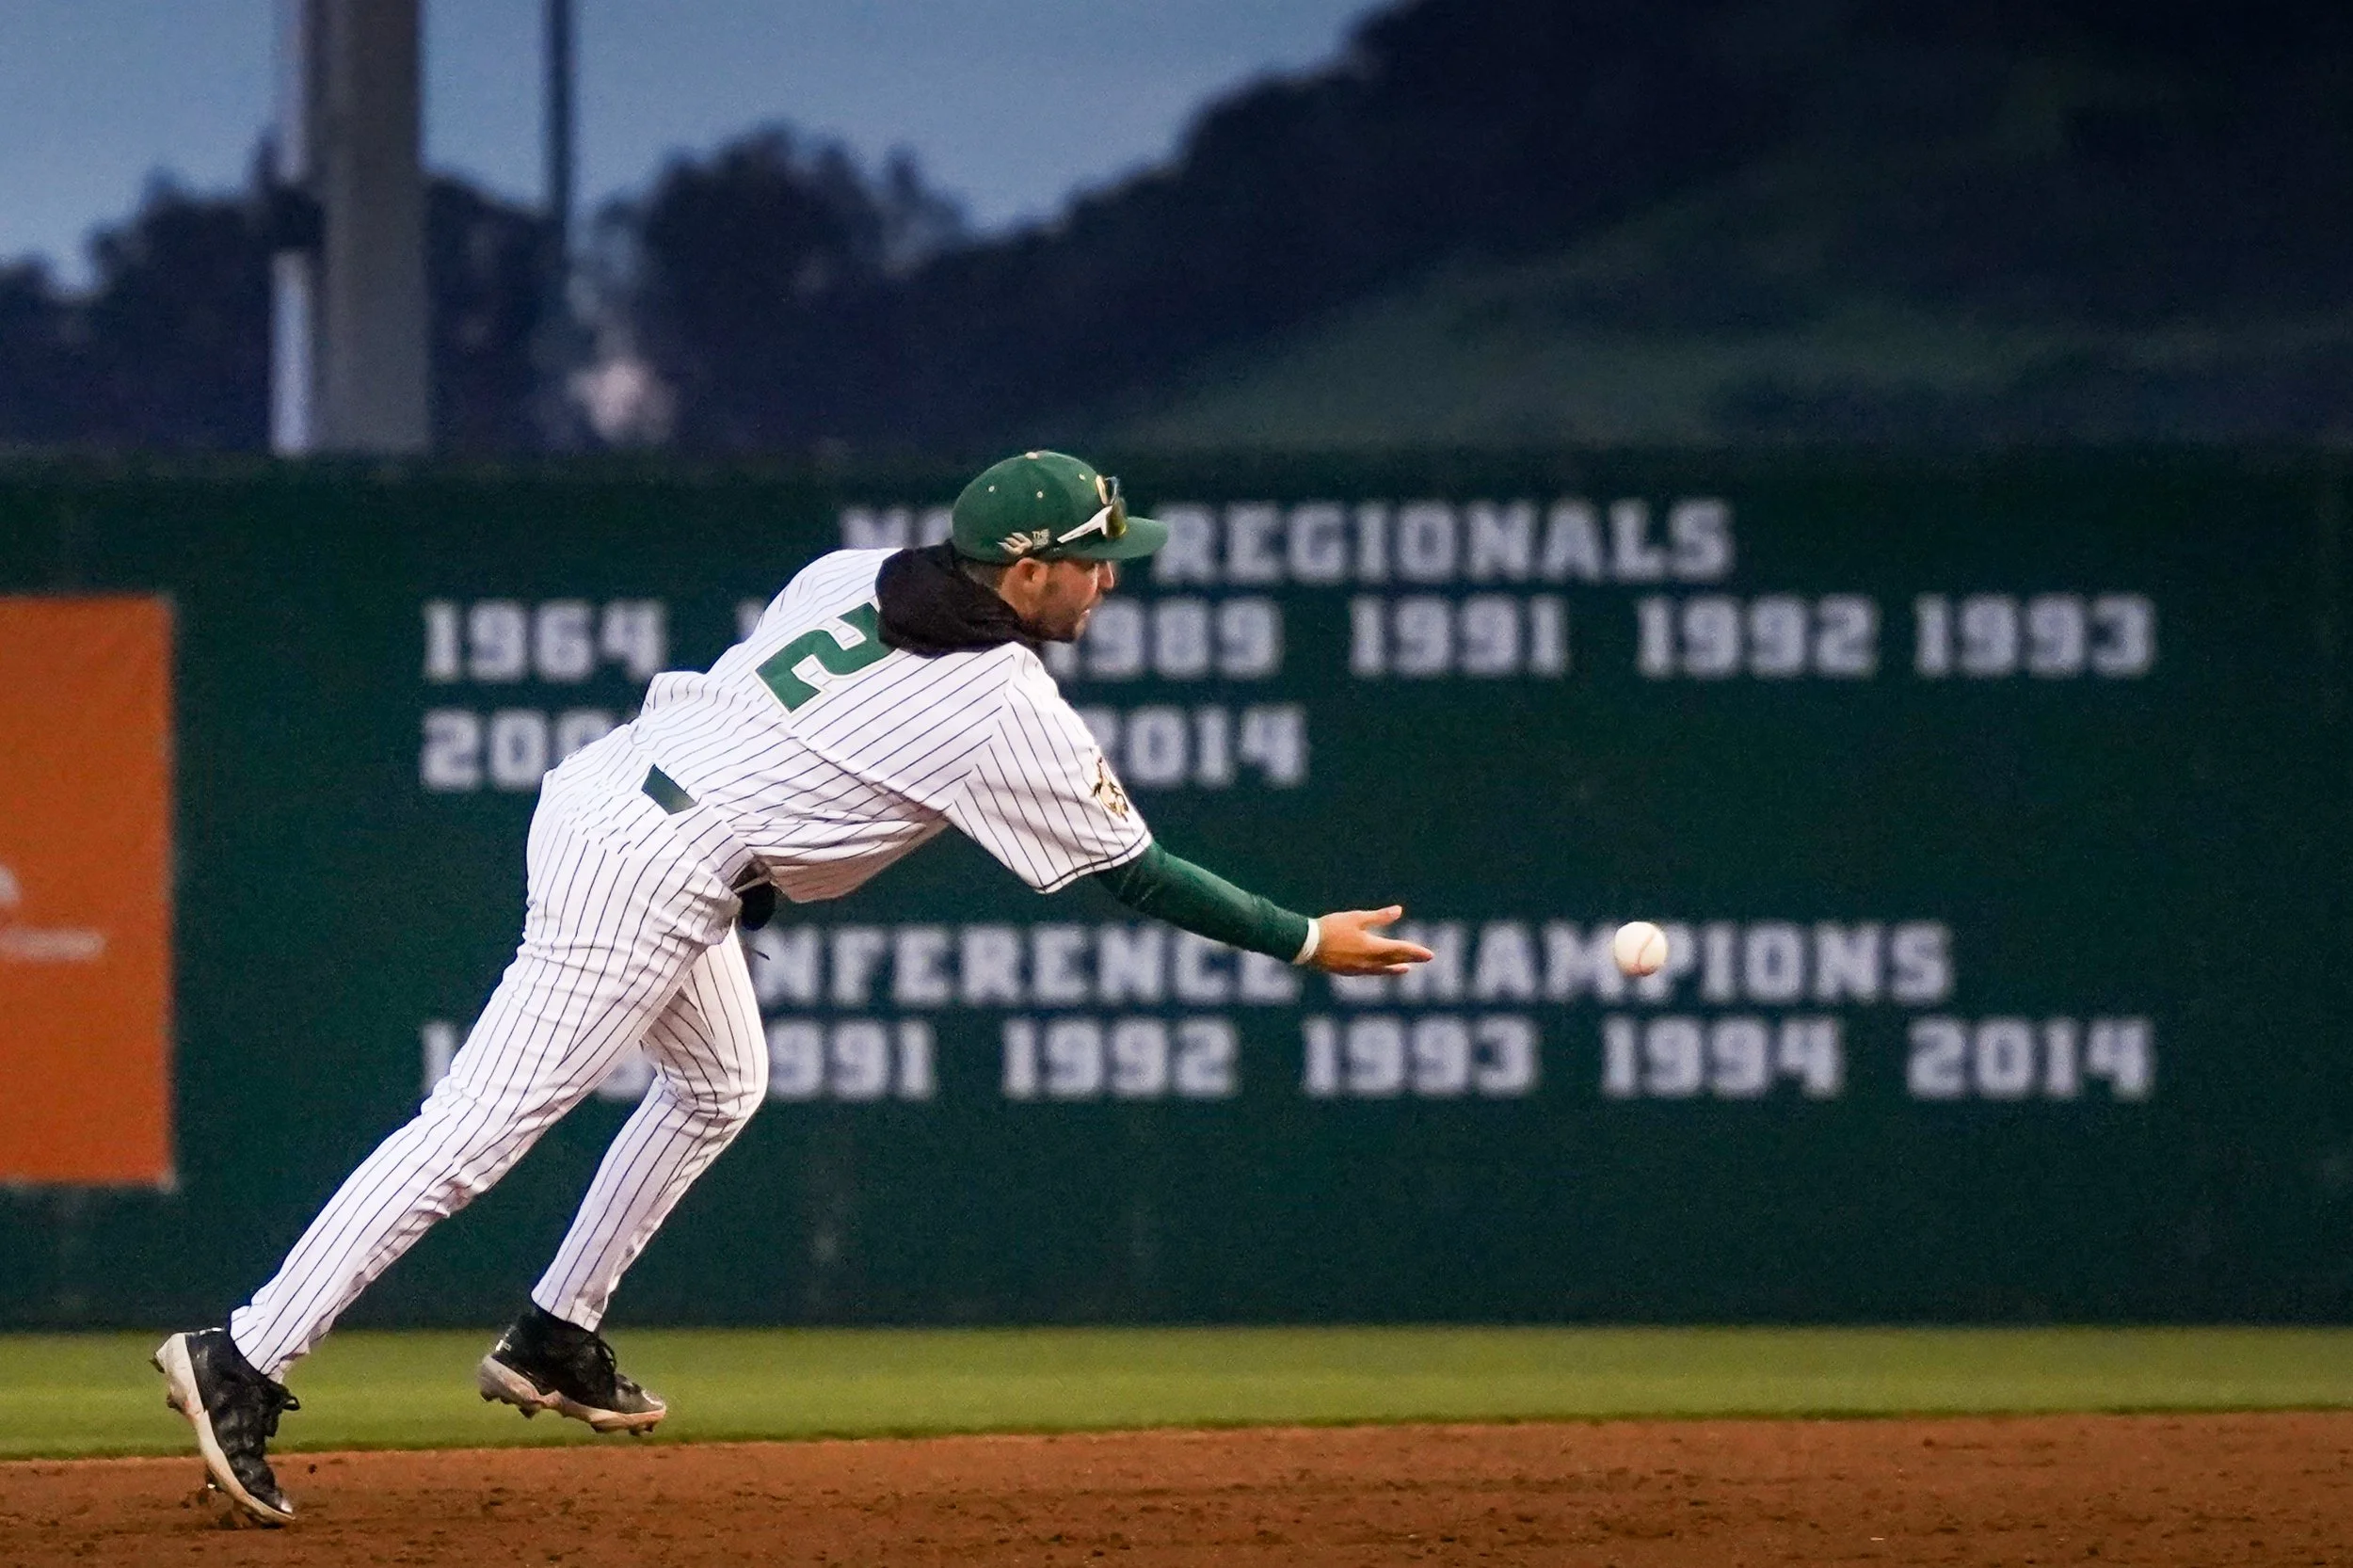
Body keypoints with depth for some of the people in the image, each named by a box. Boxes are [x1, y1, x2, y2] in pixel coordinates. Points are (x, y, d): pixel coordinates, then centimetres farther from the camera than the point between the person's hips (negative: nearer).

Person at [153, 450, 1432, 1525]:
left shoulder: (851, 575, 11)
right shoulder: (1007, 710, -9)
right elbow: (1135, 873, -3)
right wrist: (1307, 945, 5)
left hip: (600, 789, 9)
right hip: (652, 872, -9)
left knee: (719, 1086, 27)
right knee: (479, 1127, -12)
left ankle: (551, 1343, 29)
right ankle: (244, 1365, -18)